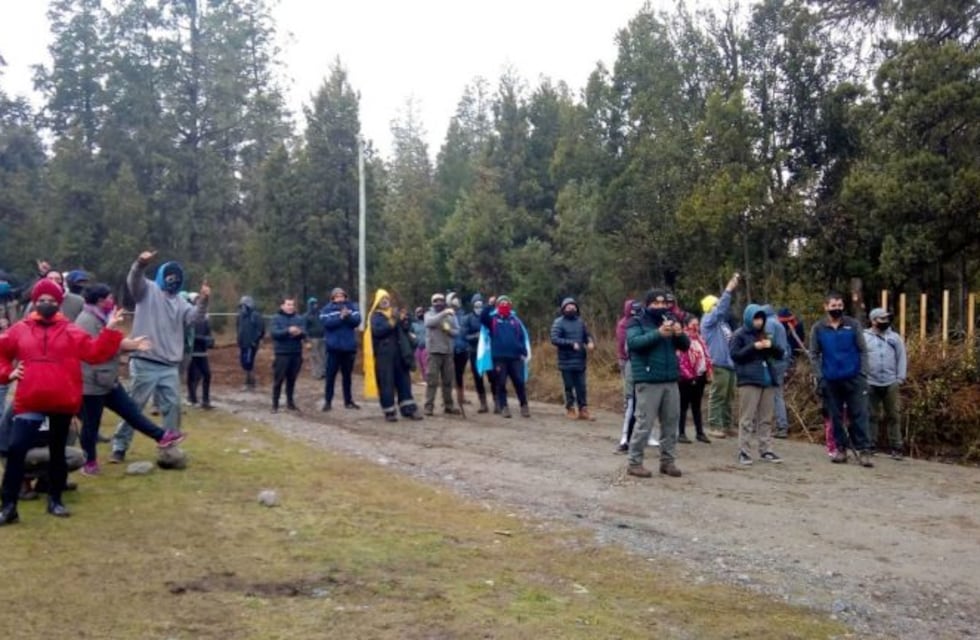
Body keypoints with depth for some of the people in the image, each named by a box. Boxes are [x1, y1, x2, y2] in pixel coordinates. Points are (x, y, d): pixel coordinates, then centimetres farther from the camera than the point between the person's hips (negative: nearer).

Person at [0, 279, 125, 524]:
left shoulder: (71, 331, 3)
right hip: (29, 402, 0)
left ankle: (55, 500, 25)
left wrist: (109, 330, -14)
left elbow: (95, 352, -5)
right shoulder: (20, 330, 6)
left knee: (58, 452, 11)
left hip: (63, 402, 0)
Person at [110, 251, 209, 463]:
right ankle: (119, 446, 9)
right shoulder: (148, 290, 4)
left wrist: (203, 301, -20)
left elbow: (193, 317, 0)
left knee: (172, 406, 7)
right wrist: (141, 264, -39)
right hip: (144, 363, -5)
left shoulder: (180, 302, 19)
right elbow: (134, 281, -17)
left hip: (170, 366, 5)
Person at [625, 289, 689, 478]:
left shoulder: (669, 320, 17)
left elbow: (685, 345, 13)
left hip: (671, 381, 6)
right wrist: (658, 333, -29)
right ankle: (635, 462, 0)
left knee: (671, 423, 8)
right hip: (648, 382, -6)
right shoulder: (638, 322, 0)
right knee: (644, 423, -8)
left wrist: (680, 334, -11)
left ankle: (667, 461, 18)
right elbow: (633, 342, -18)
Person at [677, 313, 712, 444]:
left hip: (700, 376, 8)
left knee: (697, 405, 14)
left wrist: (708, 373, 9)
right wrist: (688, 375, -18)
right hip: (686, 378, -8)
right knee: (684, 405, 0)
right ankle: (681, 433, 5)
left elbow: (706, 356, 18)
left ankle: (700, 433, 19)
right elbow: (680, 359, -17)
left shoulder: (700, 339, 15)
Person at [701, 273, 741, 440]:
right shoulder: (708, 320, -7)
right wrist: (728, 290, -17)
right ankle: (714, 426, -3)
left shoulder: (722, 320, 20)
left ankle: (728, 425, 20)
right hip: (719, 364, -9)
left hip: (729, 363, 9)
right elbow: (721, 308, -14)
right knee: (717, 396, -6)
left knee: (728, 397, 13)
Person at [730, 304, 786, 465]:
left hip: (768, 381, 6)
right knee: (747, 418, -6)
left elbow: (781, 354, 16)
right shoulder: (739, 335, 0)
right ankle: (743, 452, -4)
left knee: (766, 419, 8)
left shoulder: (767, 334, 18)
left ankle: (766, 451, 14)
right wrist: (754, 347, -17)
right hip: (749, 381, -6)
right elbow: (735, 355, -9)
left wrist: (772, 345, -5)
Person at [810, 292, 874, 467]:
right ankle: (841, 449, 18)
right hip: (831, 380, 1)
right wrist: (819, 378, -5)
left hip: (854, 378, -1)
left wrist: (863, 374, -7)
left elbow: (863, 351, 2)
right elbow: (815, 355, 4)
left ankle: (864, 450, 0)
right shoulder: (818, 329, 2)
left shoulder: (853, 325, 1)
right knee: (835, 416, 7)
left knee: (859, 415, -3)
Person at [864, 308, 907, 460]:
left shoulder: (895, 337, 8)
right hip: (870, 383, -1)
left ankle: (895, 447, 7)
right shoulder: (864, 337, 1)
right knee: (872, 416, 6)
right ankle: (870, 445, 13)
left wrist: (900, 377, -2)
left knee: (894, 415, 2)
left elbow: (902, 358, 7)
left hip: (891, 383, 1)